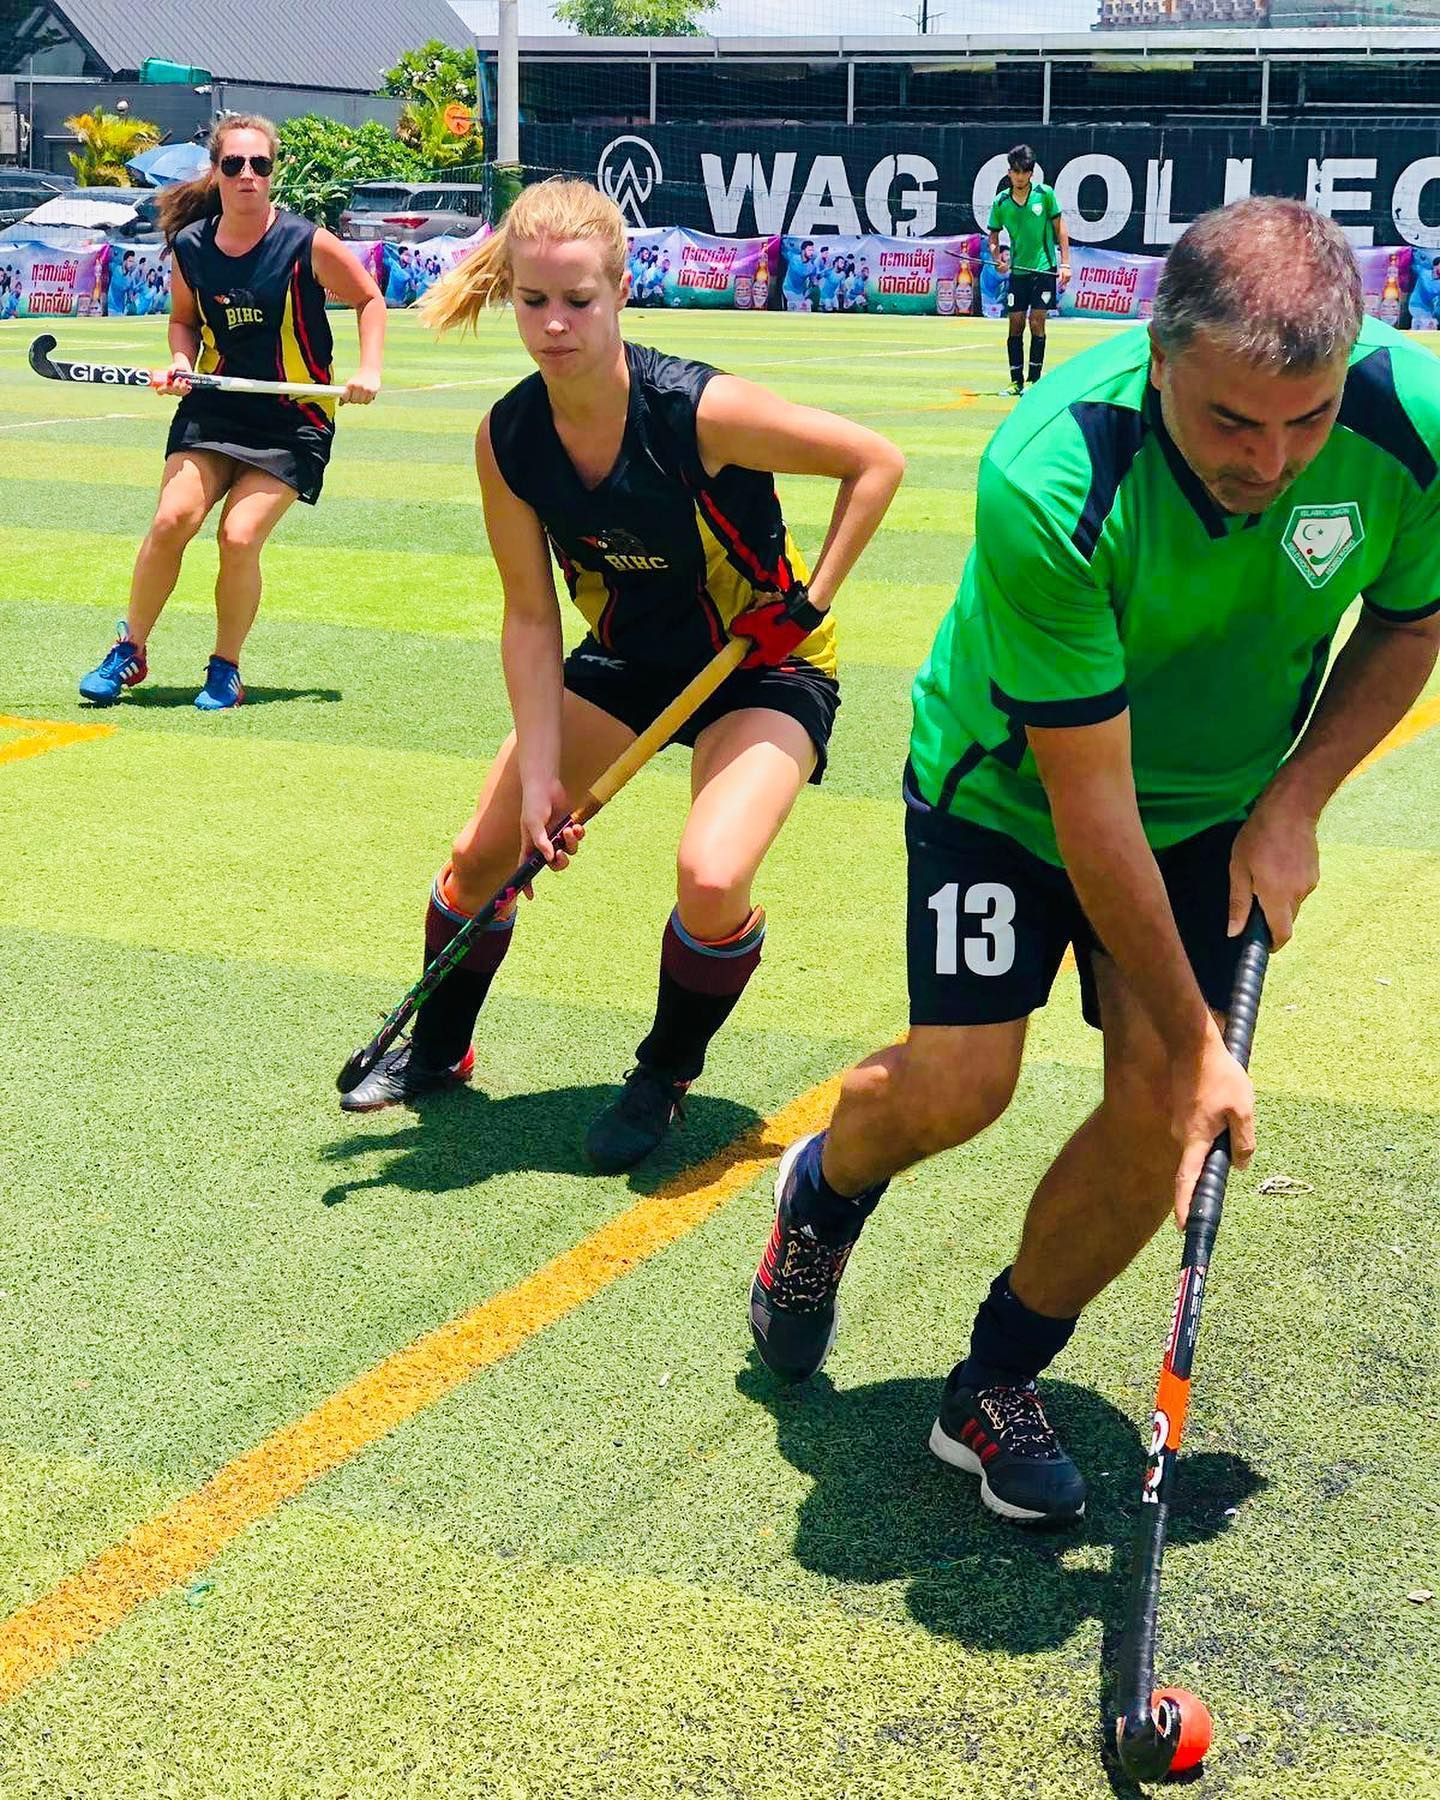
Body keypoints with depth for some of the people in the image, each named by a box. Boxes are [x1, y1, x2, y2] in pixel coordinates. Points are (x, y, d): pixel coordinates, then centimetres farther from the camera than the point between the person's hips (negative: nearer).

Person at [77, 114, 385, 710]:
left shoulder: (306, 244, -12)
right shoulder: (190, 246, -2)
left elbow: (369, 300, 2)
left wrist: (368, 371, -9)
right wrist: (181, 361, -3)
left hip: (293, 420, -3)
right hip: (215, 406, 3)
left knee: (239, 537, -16)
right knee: (172, 518, -13)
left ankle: (225, 670, 6)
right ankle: (129, 650, 7)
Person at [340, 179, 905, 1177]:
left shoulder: (700, 410, -31)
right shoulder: (508, 439, -16)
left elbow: (877, 462, -19)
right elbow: (531, 618, -9)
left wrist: (812, 600, -20)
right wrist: (540, 777, -16)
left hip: (764, 665, -5)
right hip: (625, 655, 5)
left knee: (712, 878, -26)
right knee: (485, 850, 3)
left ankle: (665, 1076, 5)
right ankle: (437, 1049, 32)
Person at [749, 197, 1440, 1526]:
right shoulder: (1044, 482, -37)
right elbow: (1091, 802, -30)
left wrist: (1292, 804, -13)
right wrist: (1194, 1041, -25)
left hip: (1217, 804, 3)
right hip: (1007, 783, -3)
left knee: (1157, 1120, -7)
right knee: (957, 1084, -12)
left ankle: (996, 1387, 16)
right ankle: (823, 1192, 25)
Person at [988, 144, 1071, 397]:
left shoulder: (1045, 194, -4)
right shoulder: (1000, 202, 0)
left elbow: (1059, 227, 3)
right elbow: (993, 236, 10)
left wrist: (1065, 263, -2)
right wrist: (997, 258, -9)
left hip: (1044, 268, -2)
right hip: (1017, 270, 2)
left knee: (1037, 323, -5)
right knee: (1016, 325, 2)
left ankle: (1034, 380, 2)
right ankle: (1016, 381, 9)